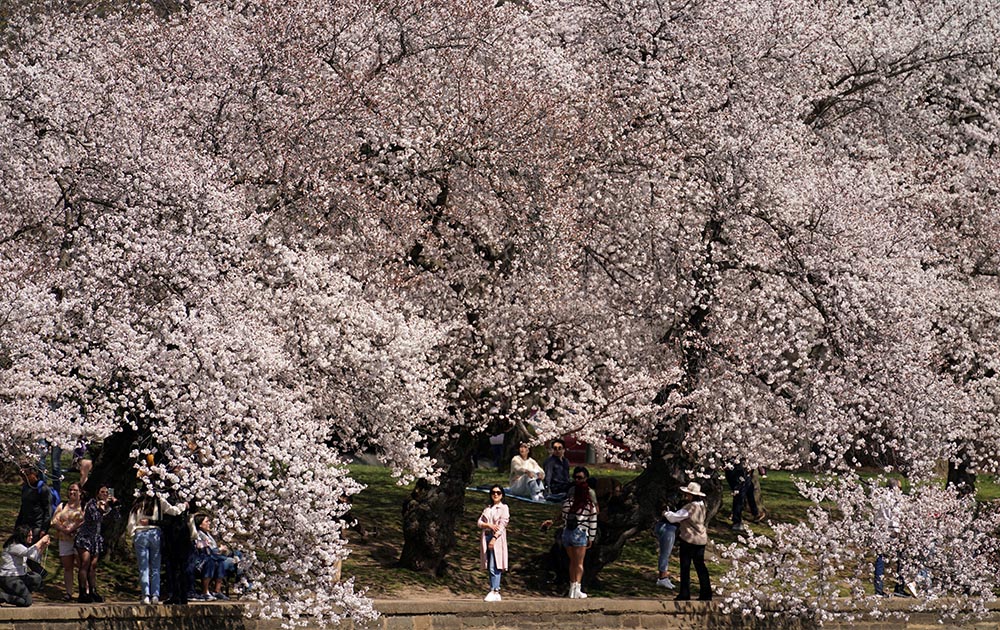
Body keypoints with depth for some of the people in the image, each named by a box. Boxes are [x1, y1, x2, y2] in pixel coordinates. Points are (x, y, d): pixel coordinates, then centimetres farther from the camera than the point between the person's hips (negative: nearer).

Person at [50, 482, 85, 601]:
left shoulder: (84, 506, 5)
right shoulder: (62, 506, 16)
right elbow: (54, 522, 6)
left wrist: (73, 528, -17)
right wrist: (64, 529, -11)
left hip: (79, 539, -4)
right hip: (64, 540, 4)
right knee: (67, 567, 3)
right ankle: (68, 592, 5)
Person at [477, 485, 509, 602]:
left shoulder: (504, 508, 2)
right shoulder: (487, 508, 17)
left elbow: (502, 525, -7)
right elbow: (479, 522, 10)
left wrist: (494, 538, -17)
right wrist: (489, 525, -10)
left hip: (497, 538, -5)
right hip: (486, 537, 5)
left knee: (494, 567, -14)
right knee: (490, 567, 4)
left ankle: (494, 592, -17)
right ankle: (494, 591, 6)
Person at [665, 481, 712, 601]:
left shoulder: (690, 507, -20)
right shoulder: (701, 506, 6)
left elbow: (675, 517, -15)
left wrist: (666, 514, 3)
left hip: (689, 539, -8)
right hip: (701, 539, 8)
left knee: (685, 567, 1)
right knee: (700, 566, 13)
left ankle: (684, 595, 3)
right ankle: (706, 593, 13)